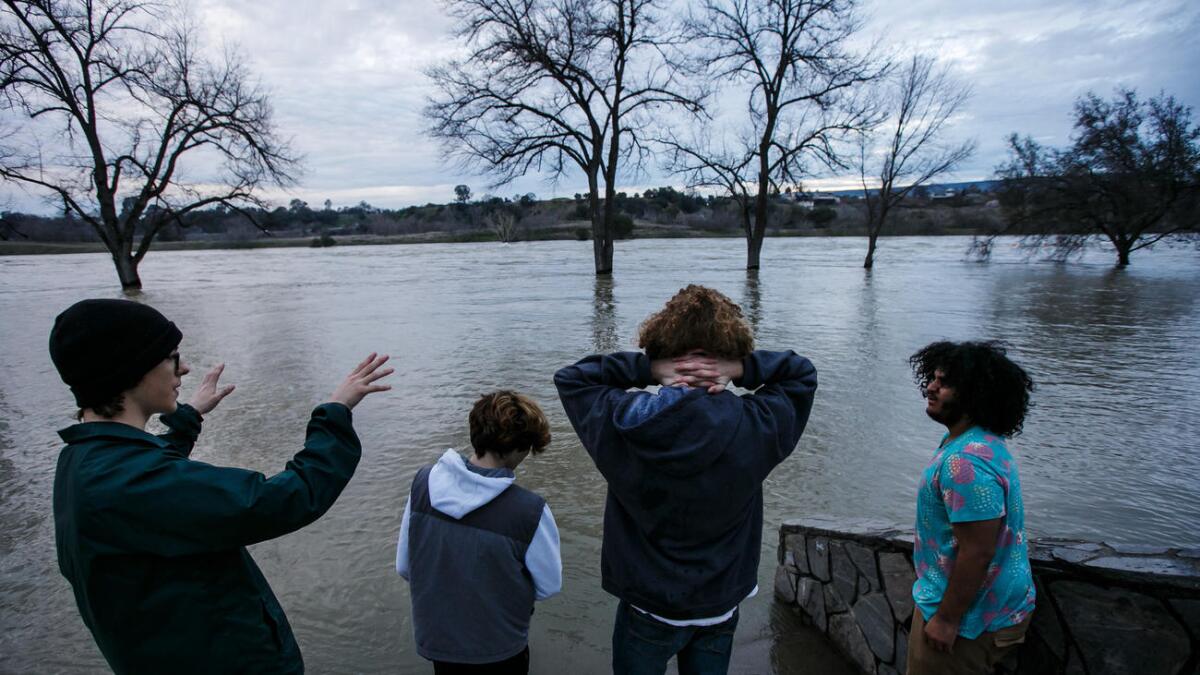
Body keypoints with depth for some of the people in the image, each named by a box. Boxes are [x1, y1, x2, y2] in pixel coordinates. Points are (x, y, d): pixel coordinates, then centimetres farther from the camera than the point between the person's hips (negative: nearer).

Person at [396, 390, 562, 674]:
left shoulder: (423, 481, -18)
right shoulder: (530, 510, -30)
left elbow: (404, 566, -4)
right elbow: (549, 586, -13)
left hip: (433, 640, 3)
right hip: (498, 651, -3)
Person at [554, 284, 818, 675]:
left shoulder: (623, 424, -23)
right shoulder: (755, 427, -20)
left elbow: (568, 377, -6)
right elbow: (803, 373, -1)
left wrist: (648, 369, -20)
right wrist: (742, 368, -20)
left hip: (647, 607, -1)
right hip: (720, 606, 2)